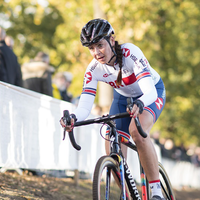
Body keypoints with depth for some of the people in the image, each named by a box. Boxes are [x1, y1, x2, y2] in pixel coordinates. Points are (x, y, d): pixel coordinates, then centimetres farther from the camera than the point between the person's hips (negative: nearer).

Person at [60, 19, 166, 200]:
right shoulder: (94, 69, -22)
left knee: (137, 131, -35)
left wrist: (139, 104, -66)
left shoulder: (130, 53, -34)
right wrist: (73, 118, -52)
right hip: (123, 97, 5)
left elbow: (150, 91, -43)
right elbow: (85, 106, -29)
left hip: (152, 93, -4)